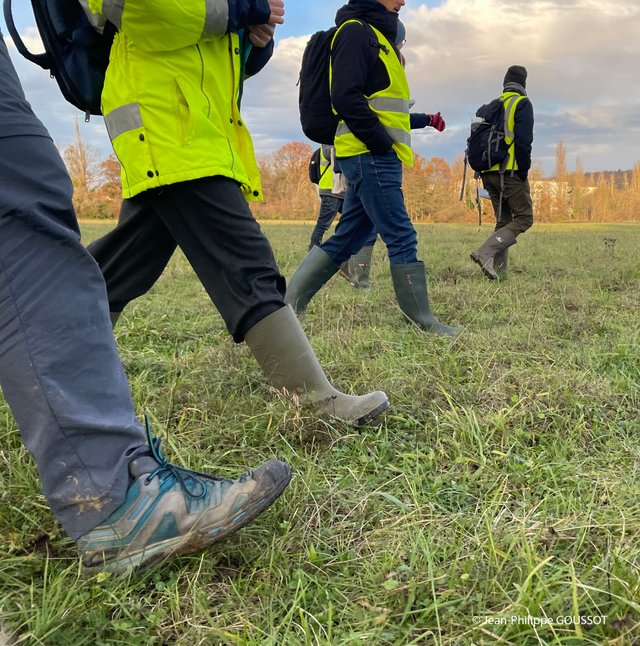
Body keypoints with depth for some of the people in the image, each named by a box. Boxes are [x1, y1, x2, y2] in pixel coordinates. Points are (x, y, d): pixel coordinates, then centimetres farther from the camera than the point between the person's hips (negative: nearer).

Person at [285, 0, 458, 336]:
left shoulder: (377, 37, 25)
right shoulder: (356, 31, -6)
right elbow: (345, 96, -19)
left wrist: (424, 120, 31)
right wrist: (382, 142, -18)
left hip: (374, 158, 10)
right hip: (371, 156, -10)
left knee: (344, 240, 9)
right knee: (402, 238, -8)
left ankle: (289, 304, 12)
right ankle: (426, 324, -1)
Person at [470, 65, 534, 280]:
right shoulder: (522, 103, -1)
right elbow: (523, 140, -14)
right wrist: (524, 170, -10)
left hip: (488, 173, 7)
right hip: (510, 172, -7)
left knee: (503, 221, 13)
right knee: (524, 218, -2)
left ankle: (498, 270, 3)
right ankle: (485, 252, -21)